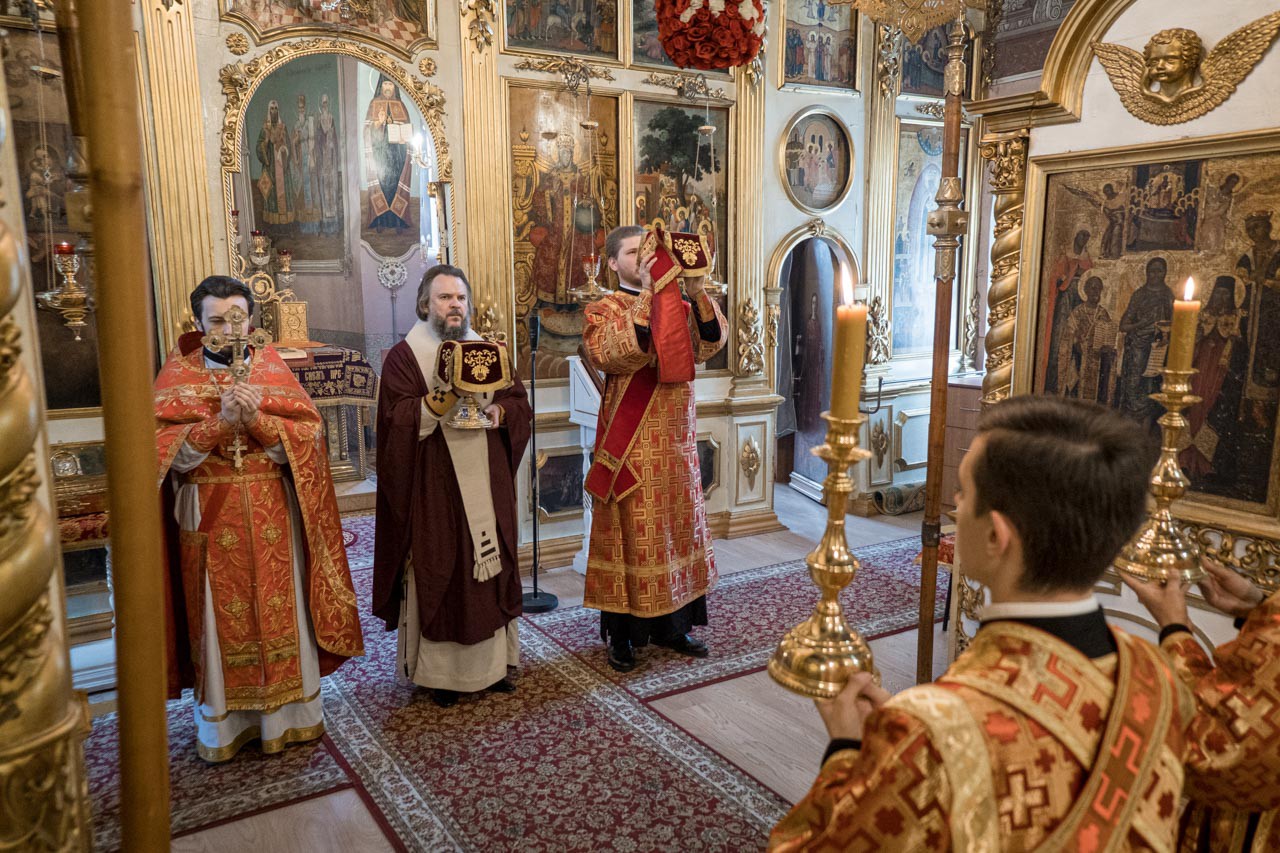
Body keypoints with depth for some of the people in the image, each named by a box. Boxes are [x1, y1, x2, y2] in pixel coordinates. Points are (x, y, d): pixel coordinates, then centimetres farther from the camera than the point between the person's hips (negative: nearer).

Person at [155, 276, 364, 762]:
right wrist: (220, 421, -20)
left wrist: (257, 420, -17)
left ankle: (287, 714, 21)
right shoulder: (178, 374, 3)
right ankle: (223, 723, 21)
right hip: (209, 517, -1)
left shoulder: (271, 367, 5)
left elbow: (310, 433, -3)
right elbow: (164, 448, -8)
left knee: (279, 610, 6)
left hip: (271, 515, 1)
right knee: (219, 617, 6)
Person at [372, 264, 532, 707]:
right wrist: (446, 393, -24)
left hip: (487, 488, 5)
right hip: (433, 492, -4)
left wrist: (494, 410, -13)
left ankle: (491, 662, 23)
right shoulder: (403, 356, -2)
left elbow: (521, 408, 7)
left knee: (491, 569, 9)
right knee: (439, 575, 2)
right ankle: (441, 671, 15)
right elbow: (397, 422, -14)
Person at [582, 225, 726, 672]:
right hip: (630, 445, -5)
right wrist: (646, 294, -24)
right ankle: (621, 634, 13)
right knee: (631, 531, 0)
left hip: (676, 442, 5)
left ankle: (672, 624, 25)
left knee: (678, 528, 11)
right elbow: (619, 355, -23)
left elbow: (710, 343, -3)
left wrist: (698, 293, -15)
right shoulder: (603, 310, -2)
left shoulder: (677, 306, 13)